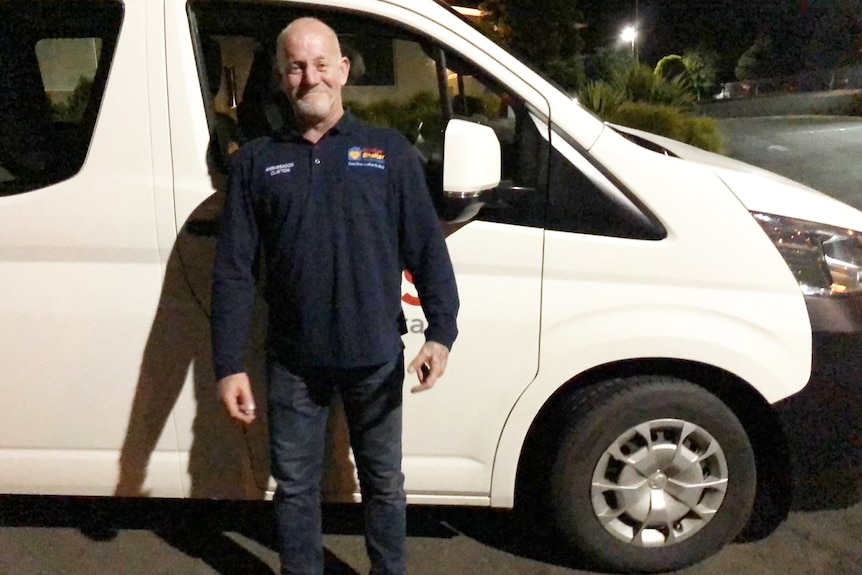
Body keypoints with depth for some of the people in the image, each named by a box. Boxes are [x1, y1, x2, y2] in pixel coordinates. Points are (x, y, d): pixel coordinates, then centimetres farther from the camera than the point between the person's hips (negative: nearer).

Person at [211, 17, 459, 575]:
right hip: (293, 361, 1)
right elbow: (233, 272, 0)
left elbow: (427, 248, -1)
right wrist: (229, 364, -6)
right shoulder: (256, 161, 3)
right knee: (295, 486, 15)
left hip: (376, 357, 0)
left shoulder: (390, 151, 2)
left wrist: (441, 331, -13)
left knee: (383, 482, 16)